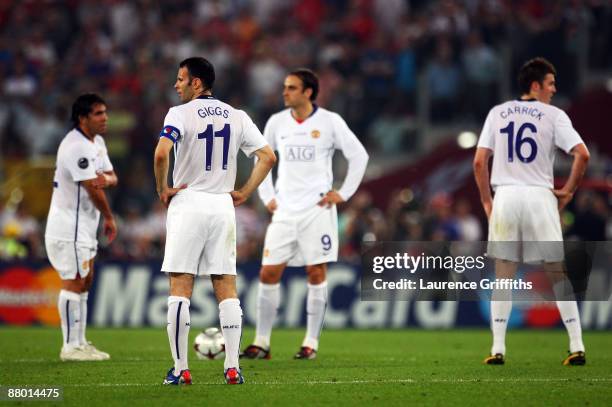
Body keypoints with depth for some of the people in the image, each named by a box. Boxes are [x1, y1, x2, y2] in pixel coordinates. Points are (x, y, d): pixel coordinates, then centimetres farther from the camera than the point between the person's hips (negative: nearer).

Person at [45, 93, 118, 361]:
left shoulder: (97, 142, 14)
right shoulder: (76, 146, -20)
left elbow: (112, 177, 14)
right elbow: (92, 189, -19)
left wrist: (107, 179, -12)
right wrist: (110, 219, -6)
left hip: (83, 226, 11)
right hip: (69, 226, -11)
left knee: (85, 281, 12)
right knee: (73, 282, -10)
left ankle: (79, 343, 17)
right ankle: (71, 347, -9)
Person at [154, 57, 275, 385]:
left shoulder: (180, 114, -6)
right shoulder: (237, 117, 9)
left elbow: (161, 153, -22)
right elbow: (268, 157, 5)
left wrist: (162, 189, -7)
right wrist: (244, 193, 9)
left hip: (188, 202, -4)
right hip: (223, 205, 4)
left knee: (180, 288, -1)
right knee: (226, 288, 6)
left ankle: (180, 369, -3)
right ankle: (232, 368, 1)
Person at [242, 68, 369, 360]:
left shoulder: (329, 122, -4)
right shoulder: (277, 122, 6)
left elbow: (359, 155, 2)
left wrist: (343, 193, -3)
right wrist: (267, 195, 12)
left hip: (317, 208, -3)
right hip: (284, 212, 3)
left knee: (316, 273, -3)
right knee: (268, 273, -2)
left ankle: (311, 343, 5)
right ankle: (262, 342, 4)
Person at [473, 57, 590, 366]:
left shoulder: (497, 113, 9)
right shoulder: (553, 115, 0)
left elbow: (479, 161, 4)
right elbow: (582, 154, -11)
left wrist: (486, 201, 12)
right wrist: (568, 190, 1)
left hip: (504, 196, 2)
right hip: (540, 197, -2)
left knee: (503, 276, 8)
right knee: (558, 274, 5)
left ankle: (498, 349, 1)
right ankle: (577, 346, 0)